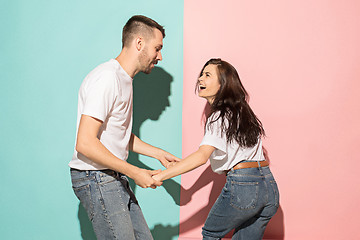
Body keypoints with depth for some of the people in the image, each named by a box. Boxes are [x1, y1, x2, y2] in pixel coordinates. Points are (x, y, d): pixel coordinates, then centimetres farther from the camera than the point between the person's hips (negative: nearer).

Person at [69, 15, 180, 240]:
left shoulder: (125, 80, 15)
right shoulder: (107, 78, -18)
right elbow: (85, 143, -25)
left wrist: (159, 153, 18)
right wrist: (135, 172, -21)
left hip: (114, 179, 10)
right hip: (96, 178, -10)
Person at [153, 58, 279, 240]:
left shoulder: (220, 116, -10)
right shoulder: (242, 110, 15)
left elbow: (202, 156, -23)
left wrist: (160, 176, -24)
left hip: (242, 186, -7)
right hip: (269, 187, 8)